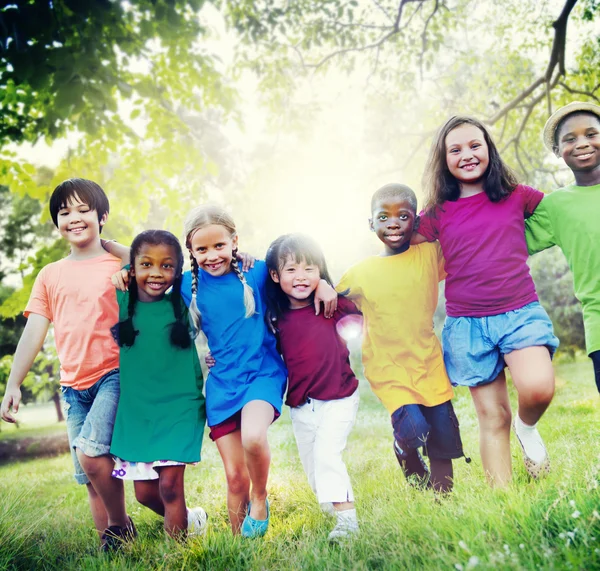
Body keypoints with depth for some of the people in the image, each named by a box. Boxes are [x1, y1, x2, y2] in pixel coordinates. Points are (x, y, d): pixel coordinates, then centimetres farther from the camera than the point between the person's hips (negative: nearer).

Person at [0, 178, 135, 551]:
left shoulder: (121, 268, 3)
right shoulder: (51, 275, 12)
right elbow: (34, 332, 7)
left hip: (115, 375, -4)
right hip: (74, 385, 4)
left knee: (90, 453, -21)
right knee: (91, 478, 7)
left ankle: (121, 526, 2)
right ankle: (108, 544, 20)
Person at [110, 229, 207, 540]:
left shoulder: (183, 303, -5)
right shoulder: (123, 300, 1)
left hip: (180, 407, -3)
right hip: (135, 410, 4)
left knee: (170, 485, -9)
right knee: (144, 492, 10)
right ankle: (191, 520, 36)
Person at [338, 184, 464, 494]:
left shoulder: (431, 255, -2)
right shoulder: (360, 273, -4)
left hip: (429, 363, 2)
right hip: (388, 368, -2)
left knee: (442, 439, 7)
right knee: (412, 428, -19)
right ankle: (416, 479, 13)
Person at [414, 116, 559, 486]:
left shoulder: (517, 196, 5)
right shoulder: (438, 213, 5)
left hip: (520, 313, 0)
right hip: (467, 325, 1)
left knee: (538, 388, -26)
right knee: (493, 417, 4)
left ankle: (528, 428, 9)